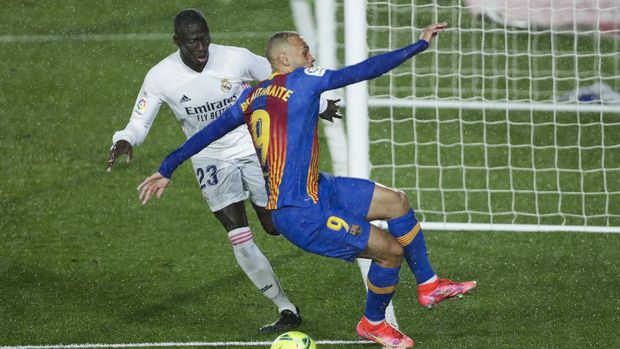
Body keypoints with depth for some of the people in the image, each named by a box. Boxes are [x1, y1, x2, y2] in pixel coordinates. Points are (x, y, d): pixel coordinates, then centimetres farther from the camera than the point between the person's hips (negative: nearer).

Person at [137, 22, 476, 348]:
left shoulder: (252, 97, 11)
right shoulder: (301, 80, -11)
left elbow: (207, 133, 12)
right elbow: (363, 71, -12)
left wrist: (166, 170, 19)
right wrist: (420, 45, -6)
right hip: (301, 214, -10)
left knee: (396, 201, 13)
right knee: (390, 250, -6)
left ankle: (428, 285, 23)